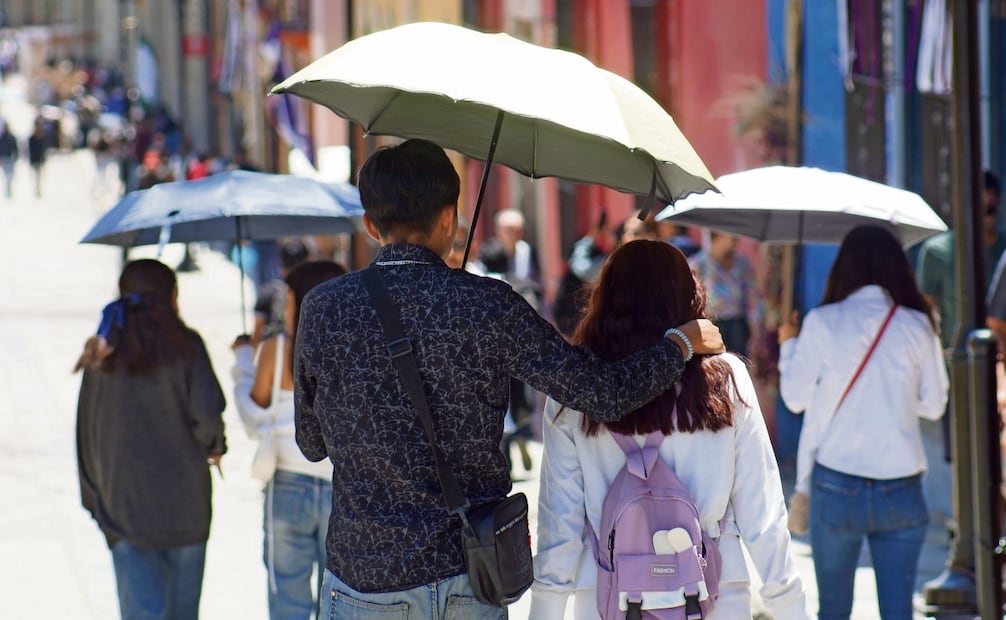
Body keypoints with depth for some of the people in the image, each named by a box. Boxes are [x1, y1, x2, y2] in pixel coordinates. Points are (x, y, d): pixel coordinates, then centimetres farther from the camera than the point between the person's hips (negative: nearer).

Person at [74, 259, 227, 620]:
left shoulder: (102, 358, 5)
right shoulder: (185, 346, -4)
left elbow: (88, 434, 8)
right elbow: (208, 414, -15)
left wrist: (95, 500, 17)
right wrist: (214, 447, 7)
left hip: (122, 504, 1)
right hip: (183, 503, -1)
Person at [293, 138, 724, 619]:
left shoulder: (323, 310, -5)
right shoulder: (488, 307, -8)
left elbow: (311, 443, 7)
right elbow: (604, 394, -6)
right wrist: (681, 343, 12)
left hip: (360, 579, 0)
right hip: (468, 575, 0)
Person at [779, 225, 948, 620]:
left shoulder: (822, 323, -5)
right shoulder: (917, 326, 0)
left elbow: (795, 397, 2)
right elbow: (933, 405, 7)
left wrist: (789, 345, 20)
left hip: (836, 486, -1)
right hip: (901, 489, 1)